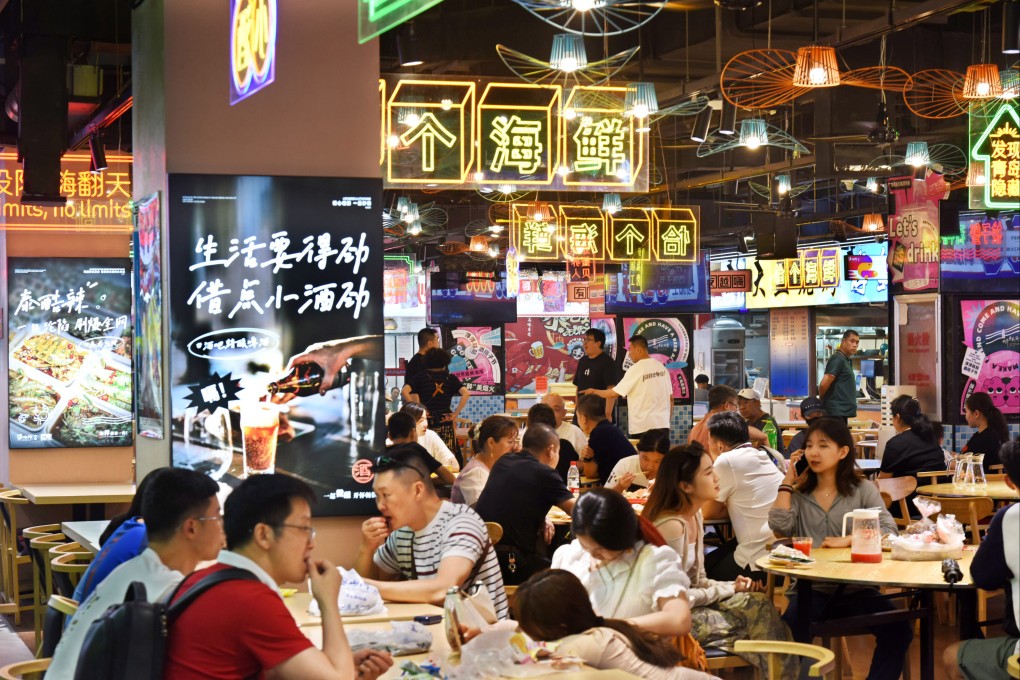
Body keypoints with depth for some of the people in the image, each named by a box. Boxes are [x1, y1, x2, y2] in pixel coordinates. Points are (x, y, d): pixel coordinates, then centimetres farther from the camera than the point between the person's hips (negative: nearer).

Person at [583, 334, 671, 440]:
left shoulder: (635, 370, -10)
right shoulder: (661, 367, 7)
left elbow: (614, 393, -6)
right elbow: (670, 398, 10)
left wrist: (594, 391, 10)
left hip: (643, 427, -6)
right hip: (663, 425, 6)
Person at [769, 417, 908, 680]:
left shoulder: (863, 490, 7)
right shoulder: (799, 493, 11)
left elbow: (888, 531, -5)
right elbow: (779, 526, -9)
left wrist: (847, 540, -18)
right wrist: (788, 481, 2)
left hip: (856, 586, 0)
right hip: (810, 587, 0)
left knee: (898, 630, -23)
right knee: (788, 638, -30)